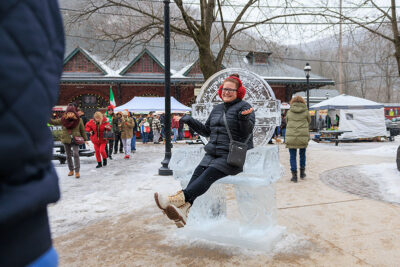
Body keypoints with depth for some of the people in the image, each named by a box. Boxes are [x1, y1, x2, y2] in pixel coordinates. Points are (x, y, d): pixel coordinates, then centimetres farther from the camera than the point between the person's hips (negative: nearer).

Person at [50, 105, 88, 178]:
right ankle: (71, 170, 25)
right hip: (66, 140, 3)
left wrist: (85, 139, 5)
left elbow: (82, 130, 4)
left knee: (76, 154, -16)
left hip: (75, 140, -3)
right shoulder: (63, 120, 1)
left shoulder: (79, 120, -3)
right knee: (68, 155, 10)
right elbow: (54, 122, 8)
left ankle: (77, 171, -11)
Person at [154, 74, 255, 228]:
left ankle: (179, 199, -46)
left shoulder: (244, 107, 0)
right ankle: (183, 210, -40)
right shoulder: (217, 109, 21)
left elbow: (246, 134, -12)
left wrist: (244, 118, -30)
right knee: (199, 172, -23)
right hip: (213, 153, 6)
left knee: (210, 174, -28)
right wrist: (191, 121, 15)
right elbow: (207, 131, 25)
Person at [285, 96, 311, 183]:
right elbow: (308, 124, 12)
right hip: (303, 136, 0)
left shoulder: (289, 112, 5)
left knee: (293, 157, 6)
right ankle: (302, 173, 27)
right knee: (302, 154, 20)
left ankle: (294, 175, 2)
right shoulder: (306, 111, 3)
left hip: (291, 137, 0)